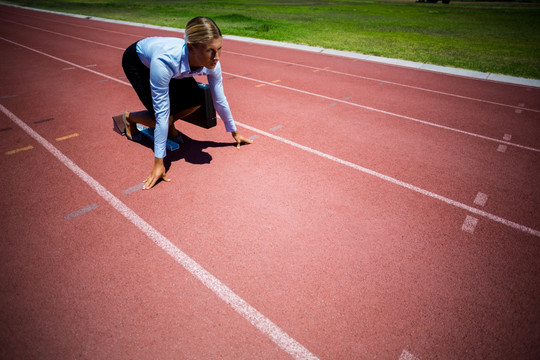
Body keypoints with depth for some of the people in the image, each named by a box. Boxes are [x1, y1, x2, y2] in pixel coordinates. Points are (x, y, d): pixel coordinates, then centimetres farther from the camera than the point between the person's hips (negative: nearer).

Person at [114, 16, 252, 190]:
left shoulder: (212, 64, -31)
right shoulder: (165, 60, -46)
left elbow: (220, 100, -15)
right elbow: (161, 113, -41)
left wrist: (235, 132, -3)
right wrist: (158, 163, -37)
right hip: (136, 61, -4)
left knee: (196, 100, -17)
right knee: (165, 115, -16)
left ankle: (168, 126, 13)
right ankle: (128, 118, 15)